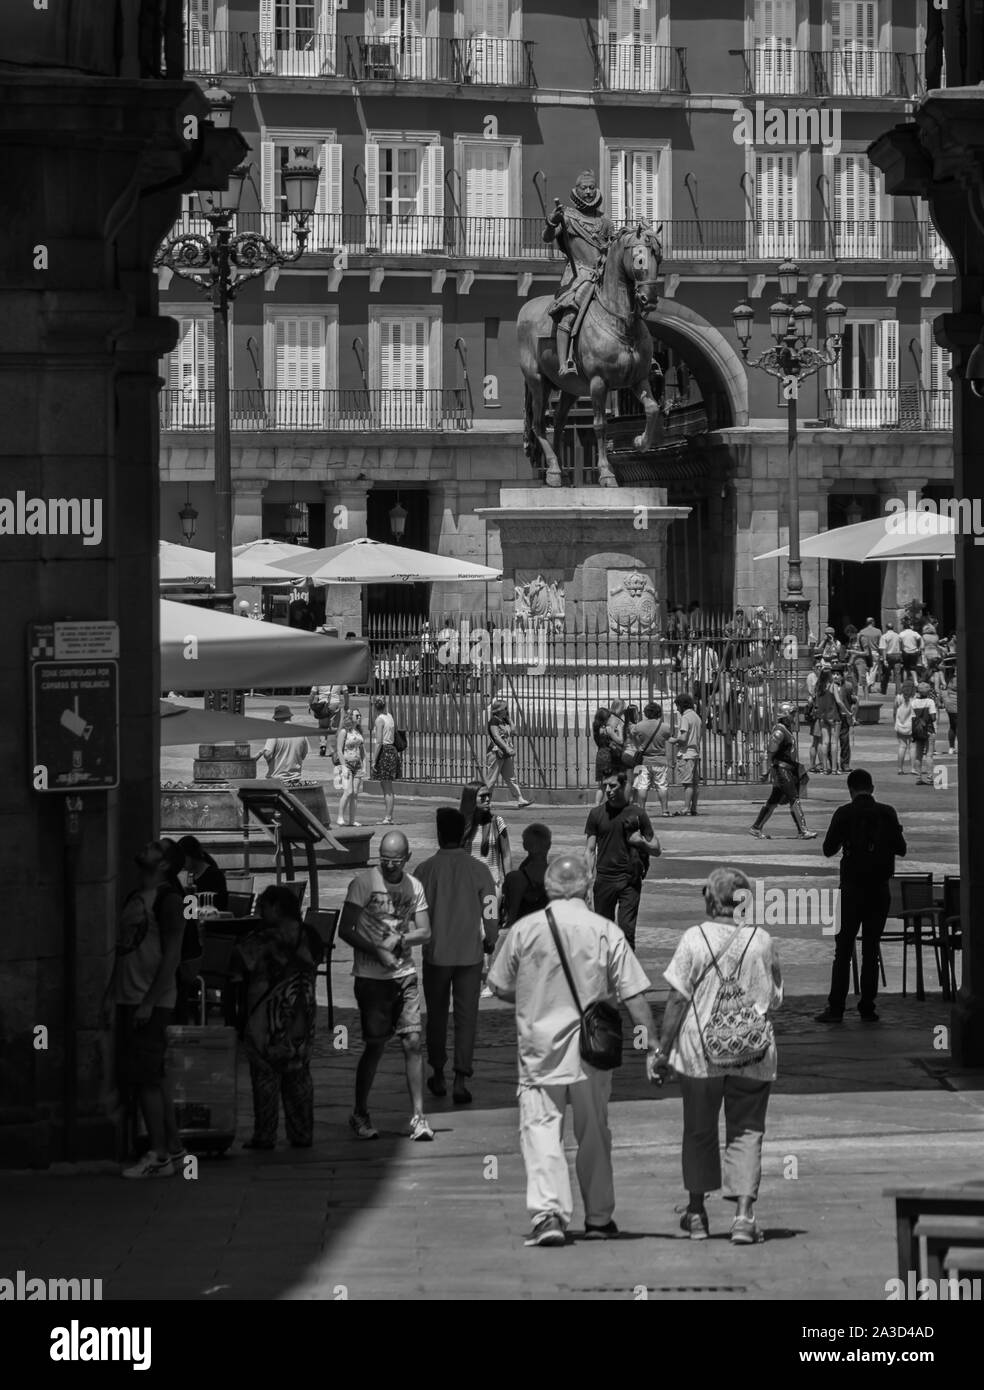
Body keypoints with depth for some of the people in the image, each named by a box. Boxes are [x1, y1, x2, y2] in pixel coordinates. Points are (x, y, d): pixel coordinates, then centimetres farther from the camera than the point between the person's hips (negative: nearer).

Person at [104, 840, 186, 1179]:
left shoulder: (168, 899, -9)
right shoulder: (135, 898, 17)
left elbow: (171, 956, -15)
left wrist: (149, 1001, -19)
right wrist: (110, 995, 15)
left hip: (151, 1003, -9)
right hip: (128, 999, 9)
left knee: (146, 1078, -9)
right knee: (153, 1078, 11)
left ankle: (159, 1156, -5)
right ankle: (173, 1149, 16)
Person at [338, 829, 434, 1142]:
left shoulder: (413, 886, 7)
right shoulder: (364, 882, -7)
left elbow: (425, 933, 7)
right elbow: (345, 930, -9)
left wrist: (398, 941, -11)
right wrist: (378, 951, -17)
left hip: (405, 974, 3)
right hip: (371, 976, -3)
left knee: (412, 1042, -5)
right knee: (375, 1045, 0)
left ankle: (418, 1117, -1)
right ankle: (360, 1114, 17)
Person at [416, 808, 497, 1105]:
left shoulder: (426, 870, -7)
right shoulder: (478, 869, -4)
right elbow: (491, 912, -2)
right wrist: (489, 943, 15)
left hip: (436, 954, 0)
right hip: (471, 954, 0)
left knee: (436, 1014, 14)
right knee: (466, 1016, 2)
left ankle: (438, 1075, 23)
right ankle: (461, 1078, -6)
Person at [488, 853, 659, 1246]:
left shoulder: (524, 930, -3)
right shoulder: (607, 933, -4)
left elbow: (501, 988, 7)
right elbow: (634, 996, -5)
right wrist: (651, 1044, -1)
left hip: (539, 1047, -1)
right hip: (592, 1049, 1)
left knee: (541, 1128, -3)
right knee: (593, 1133, 15)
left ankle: (547, 1212, -21)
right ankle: (598, 1218, 24)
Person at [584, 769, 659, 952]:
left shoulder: (637, 814, 3)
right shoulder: (596, 814, 6)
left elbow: (656, 850, 9)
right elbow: (590, 850, 7)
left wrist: (641, 843, -13)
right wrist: (588, 880, -3)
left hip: (629, 880, -1)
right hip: (604, 878, 1)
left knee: (627, 929, -10)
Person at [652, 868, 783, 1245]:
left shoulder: (694, 939, -7)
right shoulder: (761, 941, -1)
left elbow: (678, 1000, -7)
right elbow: (775, 998, 7)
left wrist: (663, 1049, 0)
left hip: (700, 1050, -1)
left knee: (699, 1131, 14)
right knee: (746, 1132, 5)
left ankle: (697, 1213, 22)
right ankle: (744, 1214, -7)